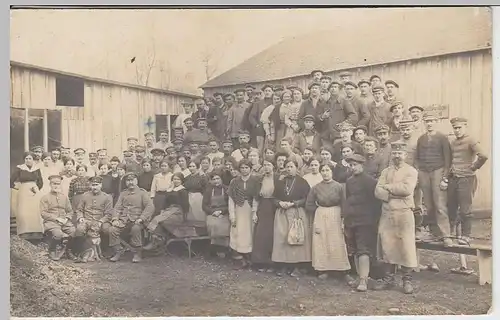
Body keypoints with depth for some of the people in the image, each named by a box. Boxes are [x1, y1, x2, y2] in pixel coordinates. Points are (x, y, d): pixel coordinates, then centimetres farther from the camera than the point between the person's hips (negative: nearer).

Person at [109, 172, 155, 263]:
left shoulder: (142, 193, 7)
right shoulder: (123, 194, 21)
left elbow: (150, 207, -6)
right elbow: (117, 208, 13)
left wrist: (141, 219, -19)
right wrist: (115, 219, -7)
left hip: (136, 221, -4)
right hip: (123, 221, 4)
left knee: (136, 228, -37)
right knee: (112, 230, -23)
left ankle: (137, 253, -19)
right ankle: (118, 252, -3)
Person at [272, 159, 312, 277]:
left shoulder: (302, 182, 1)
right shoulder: (280, 182, 14)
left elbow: (306, 199, -5)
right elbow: (274, 197, 12)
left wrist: (293, 203, -14)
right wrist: (280, 203, -8)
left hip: (298, 213, -3)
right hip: (282, 214, 3)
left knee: (296, 239, -4)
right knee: (281, 239, -1)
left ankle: (296, 266, 2)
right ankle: (282, 265, 6)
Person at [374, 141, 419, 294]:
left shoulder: (411, 171, 0)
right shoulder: (385, 171, 12)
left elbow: (406, 189, -17)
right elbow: (378, 192, 0)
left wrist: (388, 187, -7)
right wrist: (394, 195, -14)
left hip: (404, 213, -4)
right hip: (386, 214, 4)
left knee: (406, 247, 0)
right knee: (387, 246, 7)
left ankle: (407, 280, 11)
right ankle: (388, 278, 18)